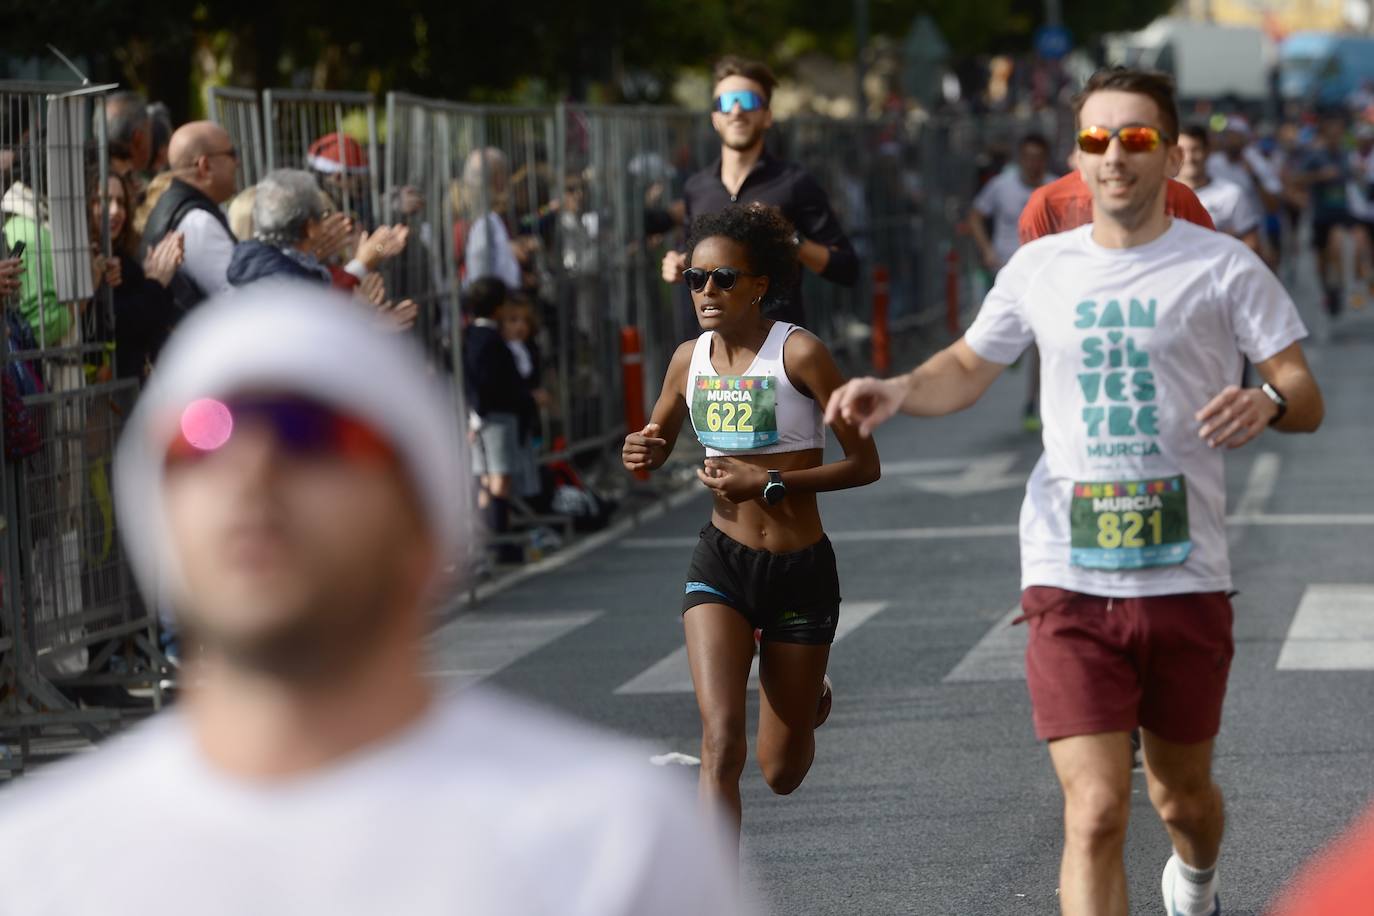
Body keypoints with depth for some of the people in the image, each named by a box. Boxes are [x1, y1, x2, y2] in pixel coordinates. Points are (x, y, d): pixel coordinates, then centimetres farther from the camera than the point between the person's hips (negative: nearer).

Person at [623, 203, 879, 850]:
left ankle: (810, 698, 47)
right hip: (721, 564, 2)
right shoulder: (690, 359, 1)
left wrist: (770, 483, -22)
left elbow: (864, 464, -12)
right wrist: (639, 454, -5)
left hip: (801, 571, -2)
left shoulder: (798, 352, -13)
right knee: (722, 742, -18)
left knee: (781, 773, 11)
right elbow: (656, 445, 20)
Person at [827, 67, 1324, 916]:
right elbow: (969, 369, 21)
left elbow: (1307, 398, -4)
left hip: (1185, 579, 0)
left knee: (1181, 794, 17)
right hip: (1070, 582, 0)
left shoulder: (1222, 266, -2)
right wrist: (899, 391, 0)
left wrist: (1268, 402, -28)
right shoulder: (1041, 267, 6)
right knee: (1095, 814, -12)